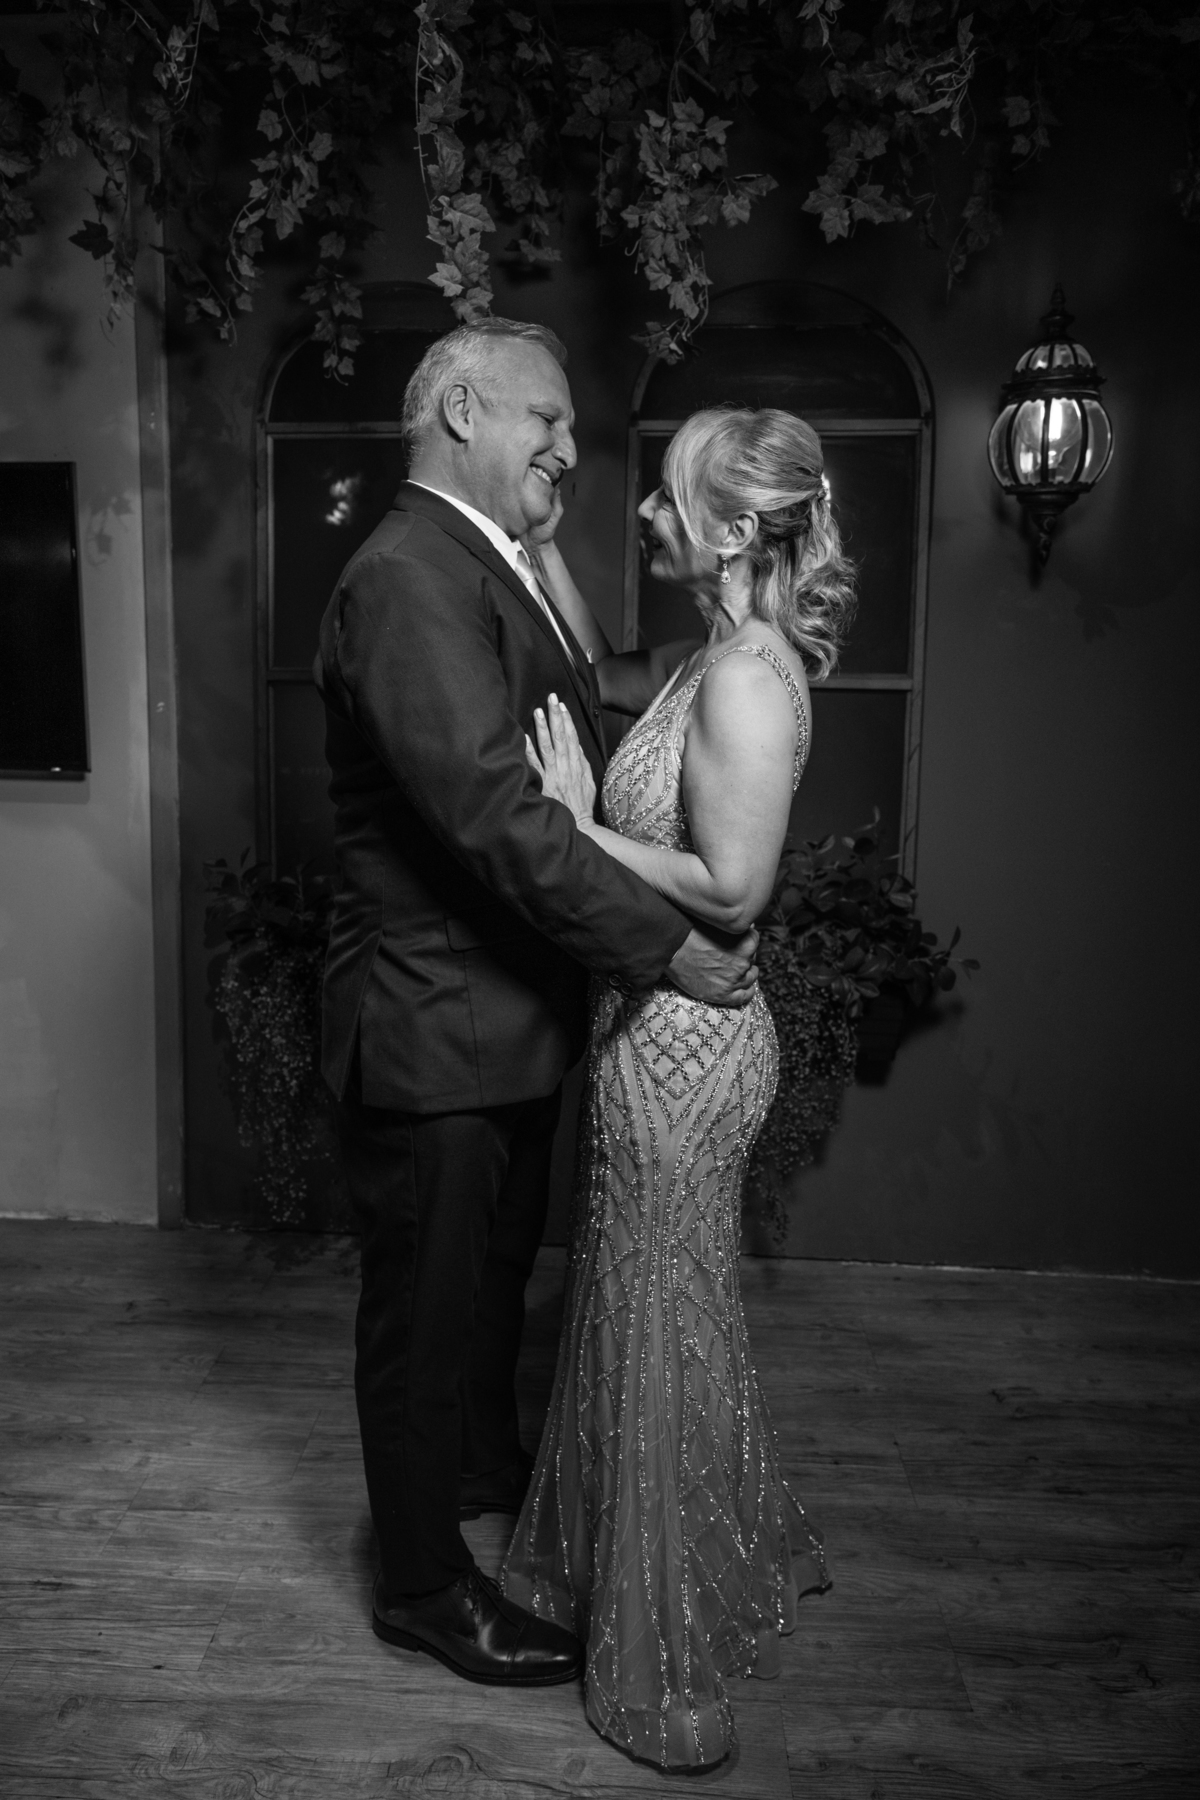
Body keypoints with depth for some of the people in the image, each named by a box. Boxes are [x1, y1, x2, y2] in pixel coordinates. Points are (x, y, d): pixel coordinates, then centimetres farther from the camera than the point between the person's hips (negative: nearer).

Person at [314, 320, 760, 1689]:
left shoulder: (492, 571, 12)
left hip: (508, 1012, 10)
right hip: (432, 1025, -10)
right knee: (427, 1307, 9)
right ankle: (423, 1584, 30)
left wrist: (706, 900, 2)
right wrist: (666, 945, -24)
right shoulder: (407, 582, -22)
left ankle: (483, 1460, 52)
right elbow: (495, 813, -30)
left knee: (495, 1272, 27)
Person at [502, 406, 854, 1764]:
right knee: (671, 1314, 24)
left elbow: (731, 891, -25)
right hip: (663, 1032, 9)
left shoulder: (746, 683, -22)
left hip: (679, 1042, -9)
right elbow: (600, 672, 22)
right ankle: (735, 1556, 48)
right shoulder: (714, 661, 7)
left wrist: (574, 821, -18)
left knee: (658, 1330, 7)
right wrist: (539, 531, 14)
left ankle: (671, 1671, 29)